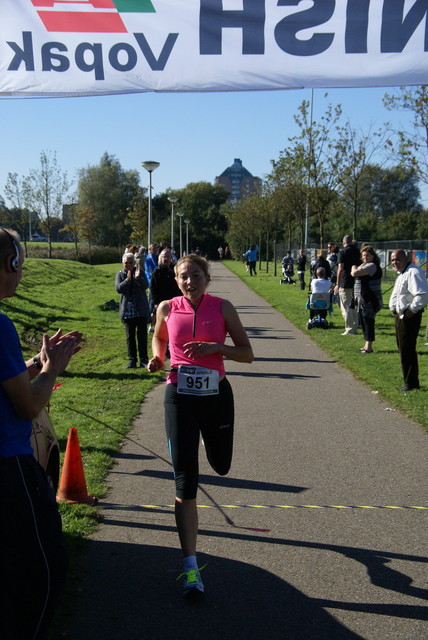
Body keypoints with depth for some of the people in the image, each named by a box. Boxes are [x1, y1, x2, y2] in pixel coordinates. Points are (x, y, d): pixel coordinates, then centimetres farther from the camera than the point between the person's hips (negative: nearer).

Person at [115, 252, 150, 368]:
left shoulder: (140, 272, 2)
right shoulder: (120, 274, 5)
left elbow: (145, 286, -13)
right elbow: (118, 289, -10)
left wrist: (138, 278, -32)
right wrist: (127, 280, -26)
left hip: (141, 310, -1)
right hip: (127, 310, 1)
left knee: (142, 335, 2)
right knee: (130, 336, 6)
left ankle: (143, 359, 10)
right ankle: (132, 360, 13)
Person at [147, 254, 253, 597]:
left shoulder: (222, 307, -5)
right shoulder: (167, 308, -2)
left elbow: (247, 353, -4)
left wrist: (214, 347, -19)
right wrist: (157, 358, -2)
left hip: (216, 394, 1)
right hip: (180, 397, -1)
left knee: (221, 465, 18)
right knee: (185, 480, -5)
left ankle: (210, 438, 58)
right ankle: (191, 567, 0)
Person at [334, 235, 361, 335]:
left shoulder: (342, 252, -8)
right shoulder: (358, 251, 8)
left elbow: (340, 269, -15)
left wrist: (337, 284, -12)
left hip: (346, 283, -6)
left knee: (346, 307, -1)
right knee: (355, 306, 16)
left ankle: (349, 329, -3)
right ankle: (355, 328, 20)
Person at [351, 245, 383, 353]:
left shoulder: (372, 266, -15)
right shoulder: (364, 265, 18)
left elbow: (354, 273, -23)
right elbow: (353, 273, 14)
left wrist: (354, 268, -2)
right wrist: (356, 269, -6)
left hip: (370, 299, -10)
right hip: (362, 299, 10)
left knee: (367, 321, -7)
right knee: (363, 321, 14)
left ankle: (369, 347, -3)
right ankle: (367, 344, 23)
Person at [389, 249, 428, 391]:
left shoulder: (413, 272, -17)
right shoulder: (402, 274, 17)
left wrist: (411, 310, -21)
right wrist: (394, 308, 12)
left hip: (409, 317, -11)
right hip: (401, 315, 11)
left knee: (407, 350, -7)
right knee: (403, 349, 15)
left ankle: (411, 383, 0)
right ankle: (409, 381, 24)